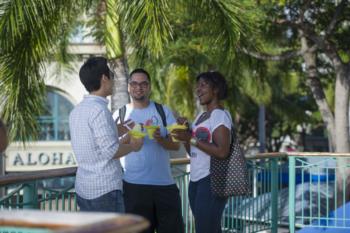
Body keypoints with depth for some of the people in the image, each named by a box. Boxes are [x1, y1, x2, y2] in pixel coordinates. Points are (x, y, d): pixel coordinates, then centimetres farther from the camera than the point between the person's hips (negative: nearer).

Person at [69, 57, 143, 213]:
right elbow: (110, 151, -19)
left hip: (84, 188, 9)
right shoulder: (99, 110, -16)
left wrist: (123, 142, 21)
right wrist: (132, 146, -2)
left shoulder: (76, 111, 11)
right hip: (105, 189, -9)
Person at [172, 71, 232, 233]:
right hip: (196, 180, 9)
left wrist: (191, 139, -17)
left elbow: (222, 152, -20)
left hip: (212, 181, -9)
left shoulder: (220, 115, -8)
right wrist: (184, 134, 6)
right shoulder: (201, 116, 19)